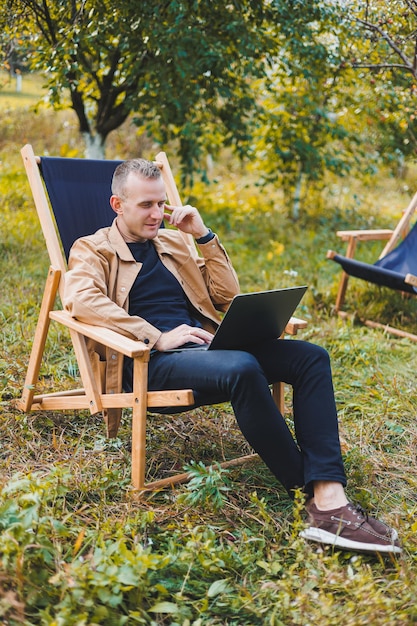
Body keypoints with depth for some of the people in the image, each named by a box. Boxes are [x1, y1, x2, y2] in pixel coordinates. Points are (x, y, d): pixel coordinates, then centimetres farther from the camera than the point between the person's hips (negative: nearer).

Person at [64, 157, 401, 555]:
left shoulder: (172, 240, 26)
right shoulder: (93, 249, 10)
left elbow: (226, 294, 23)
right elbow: (81, 299, -13)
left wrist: (203, 235, 11)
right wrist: (157, 337, -21)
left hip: (204, 345, 7)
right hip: (156, 361, -6)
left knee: (310, 357, -17)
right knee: (242, 368, -37)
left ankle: (330, 500, -29)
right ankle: (311, 497, -25)